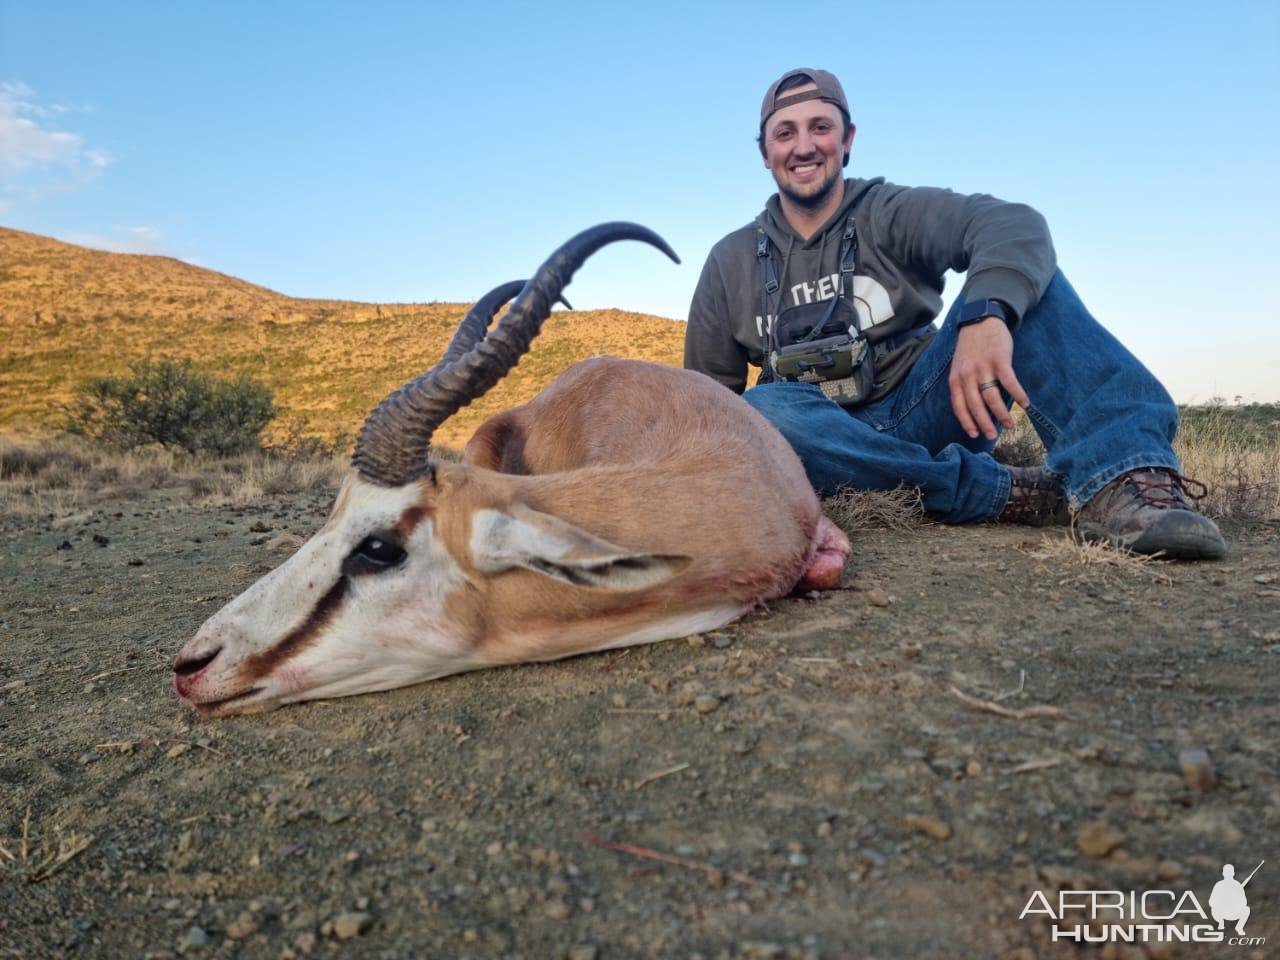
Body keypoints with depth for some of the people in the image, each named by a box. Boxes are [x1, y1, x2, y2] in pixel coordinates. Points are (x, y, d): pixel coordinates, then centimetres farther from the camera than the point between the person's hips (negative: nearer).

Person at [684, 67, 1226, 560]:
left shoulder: (893, 214, 0)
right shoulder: (731, 262, 7)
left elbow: (1014, 224, -20)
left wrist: (987, 315, -40)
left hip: (925, 414, 0)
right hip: (830, 438, 1)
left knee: (1016, 271, -18)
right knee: (756, 412, -33)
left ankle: (1122, 484, -37)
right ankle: (1012, 492, -32)